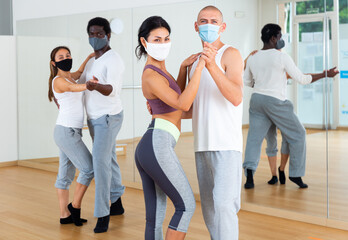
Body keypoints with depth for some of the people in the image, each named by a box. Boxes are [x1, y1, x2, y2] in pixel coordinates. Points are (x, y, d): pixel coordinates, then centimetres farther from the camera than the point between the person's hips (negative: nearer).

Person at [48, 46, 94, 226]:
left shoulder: (69, 76, 14)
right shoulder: (58, 80, -12)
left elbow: (79, 72, 35)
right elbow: (72, 87, -32)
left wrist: (89, 57, 22)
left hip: (71, 132, 9)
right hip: (67, 131, -9)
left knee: (65, 174, 9)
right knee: (89, 168, -6)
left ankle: (65, 215, 13)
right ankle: (75, 206, 6)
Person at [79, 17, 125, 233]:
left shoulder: (113, 60, -15)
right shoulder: (92, 62, 13)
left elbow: (111, 89, -30)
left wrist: (96, 85, -50)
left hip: (108, 117, -9)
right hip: (93, 118, 9)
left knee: (101, 162, -15)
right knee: (109, 160, 16)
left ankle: (103, 214, -12)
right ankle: (116, 204, 28)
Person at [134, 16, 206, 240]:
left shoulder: (158, 68, 17)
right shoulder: (151, 76, -13)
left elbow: (177, 95, 28)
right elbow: (183, 104, -23)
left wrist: (184, 67, 15)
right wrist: (199, 68, -24)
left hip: (147, 147, 9)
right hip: (158, 145, -9)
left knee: (155, 216, 10)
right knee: (186, 205, 0)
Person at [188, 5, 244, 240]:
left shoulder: (230, 54, -4)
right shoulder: (195, 62, 18)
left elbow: (236, 98, -20)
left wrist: (212, 66, -31)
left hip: (227, 145, -7)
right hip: (202, 145, 7)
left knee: (224, 203, -15)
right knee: (209, 206, 9)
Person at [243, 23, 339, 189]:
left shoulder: (253, 59, 5)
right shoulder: (282, 57, -11)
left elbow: (247, 82, 18)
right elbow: (302, 79, -7)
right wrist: (324, 74, 2)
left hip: (257, 99, 5)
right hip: (276, 102, -5)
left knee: (254, 137, 6)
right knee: (297, 134, 12)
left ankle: (249, 175, -12)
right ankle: (295, 174, 16)